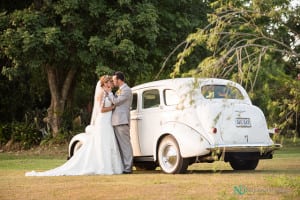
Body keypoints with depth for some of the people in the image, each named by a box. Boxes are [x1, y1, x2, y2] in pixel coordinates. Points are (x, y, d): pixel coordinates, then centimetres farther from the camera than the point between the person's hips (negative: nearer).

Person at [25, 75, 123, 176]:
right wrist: (113, 107, -8)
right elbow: (101, 109, -17)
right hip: (102, 123, -9)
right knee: (102, 146, -9)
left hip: (107, 124, 9)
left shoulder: (106, 93, 18)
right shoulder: (101, 93, -10)